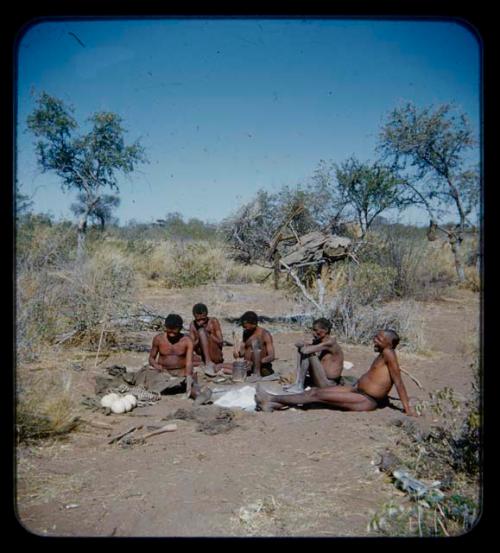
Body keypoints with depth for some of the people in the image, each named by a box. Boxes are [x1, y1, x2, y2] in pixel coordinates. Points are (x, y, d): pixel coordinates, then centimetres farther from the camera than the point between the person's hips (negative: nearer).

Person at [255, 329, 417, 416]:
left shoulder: (388, 353, -15)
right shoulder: (382, 356, 12)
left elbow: (398, 381, -17)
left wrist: (407, 408, -19)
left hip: (366, 401, -9)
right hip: (358, 391, 9)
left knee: (318, 395, -12)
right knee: (315, 391, 0)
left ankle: (272, 398, -5)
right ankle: (273, 404, -1)